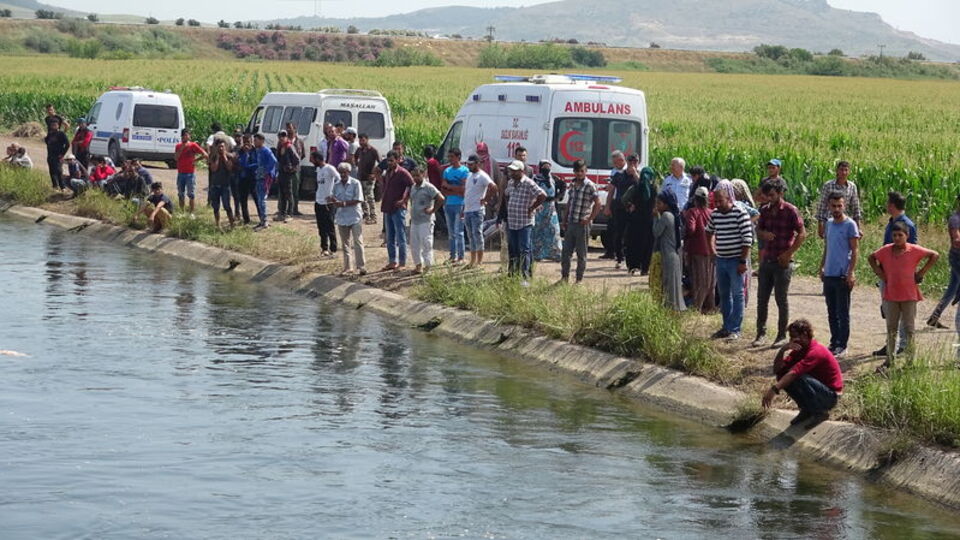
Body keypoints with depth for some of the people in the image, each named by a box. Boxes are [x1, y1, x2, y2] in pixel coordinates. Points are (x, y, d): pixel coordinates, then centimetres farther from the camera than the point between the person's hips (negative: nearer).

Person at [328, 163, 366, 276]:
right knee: (345, 244, 11)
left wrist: (344, 203, -21)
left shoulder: (355, 183, -6)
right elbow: (334, 200, 7)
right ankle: (347, 267, 19)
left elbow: (358, 200, -12)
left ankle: (361, 266, -5)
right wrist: (333, 200, -18)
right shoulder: (336, 185, 7)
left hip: (355, 217, -5)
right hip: (342, 217, 5)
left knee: (358, 242, -8)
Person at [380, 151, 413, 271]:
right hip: (388, 209, 9)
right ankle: (392, 262, 19)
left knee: (400, 237, -4)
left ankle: (402, 263, -1)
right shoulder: (388, 172, 13)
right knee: (390, 238, 12)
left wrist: (404, 200, -18)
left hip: (398, 209, -9)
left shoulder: (402, 173, -12)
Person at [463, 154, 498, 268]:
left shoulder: (482, 176, -11)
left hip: (477, 210, -9)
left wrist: (486, 200, -16)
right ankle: (473, 261, 17)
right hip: (467, 210, 9)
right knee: (471, 236, 12)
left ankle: (480, 261, -5)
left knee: (477, 235, -8)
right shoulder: (469, 175, 16)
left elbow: (493, 187, -25)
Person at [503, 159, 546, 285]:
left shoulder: (529, 184, -13)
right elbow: (506, 195, 31)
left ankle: (525, 278, -10)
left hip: (525, 223, -7)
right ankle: (513, 274, 21)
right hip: (511, 223, 7)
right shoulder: (510, 183, 10)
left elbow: (542, 196, -20)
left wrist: (531, 208, -14)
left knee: (524, 250, -8)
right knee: (513, 250, 13)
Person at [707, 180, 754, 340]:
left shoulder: (740, 214, -14)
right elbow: (709, 232, 25)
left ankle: (735, 329, 2)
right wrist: (712, 250, 15)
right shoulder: (714, 214, 5)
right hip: (720, 260, 7)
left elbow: (747, 240, -15)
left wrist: (743, 261, -17)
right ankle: (726, 327, 23)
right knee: (724, 294, 13)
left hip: (736, 260, -7)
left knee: (737, 295, -1)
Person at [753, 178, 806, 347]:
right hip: (766, 261, 6)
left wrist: (789, 253, -13)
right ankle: (761, 333, 16)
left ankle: (782, 336, 10)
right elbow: (758, 230, 18)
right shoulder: (765, 210, 8)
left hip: (782, 262, -6)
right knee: (762, 298, 7)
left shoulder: (790, 211, -9)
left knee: (782, 300, 1)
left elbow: (802, 234, -8)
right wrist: (764, 233, -6)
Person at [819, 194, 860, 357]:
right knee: (832, 312, 12)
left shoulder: (850, 225, -8)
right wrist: (822, 267, 14)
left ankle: (842, 345, 3)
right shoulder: (829, 224, 13)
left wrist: (851, 272, -16)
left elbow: (855, 250, -10)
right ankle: (834, 342, 20)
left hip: (843, 275, -7)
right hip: (829, 275, 7)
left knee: (843, 313, -1)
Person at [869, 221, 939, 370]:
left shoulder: (914, 250, -7)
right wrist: (879, 273, 6)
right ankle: (889, 359, 15)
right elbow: (872, 258, 19)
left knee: (909, 329, 2)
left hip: (909, 296, -3)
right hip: (891, 295, 3)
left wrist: (921, 272, -4)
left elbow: (935, 255, 0)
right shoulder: (886, 250, 1)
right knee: (891, 329, 8)